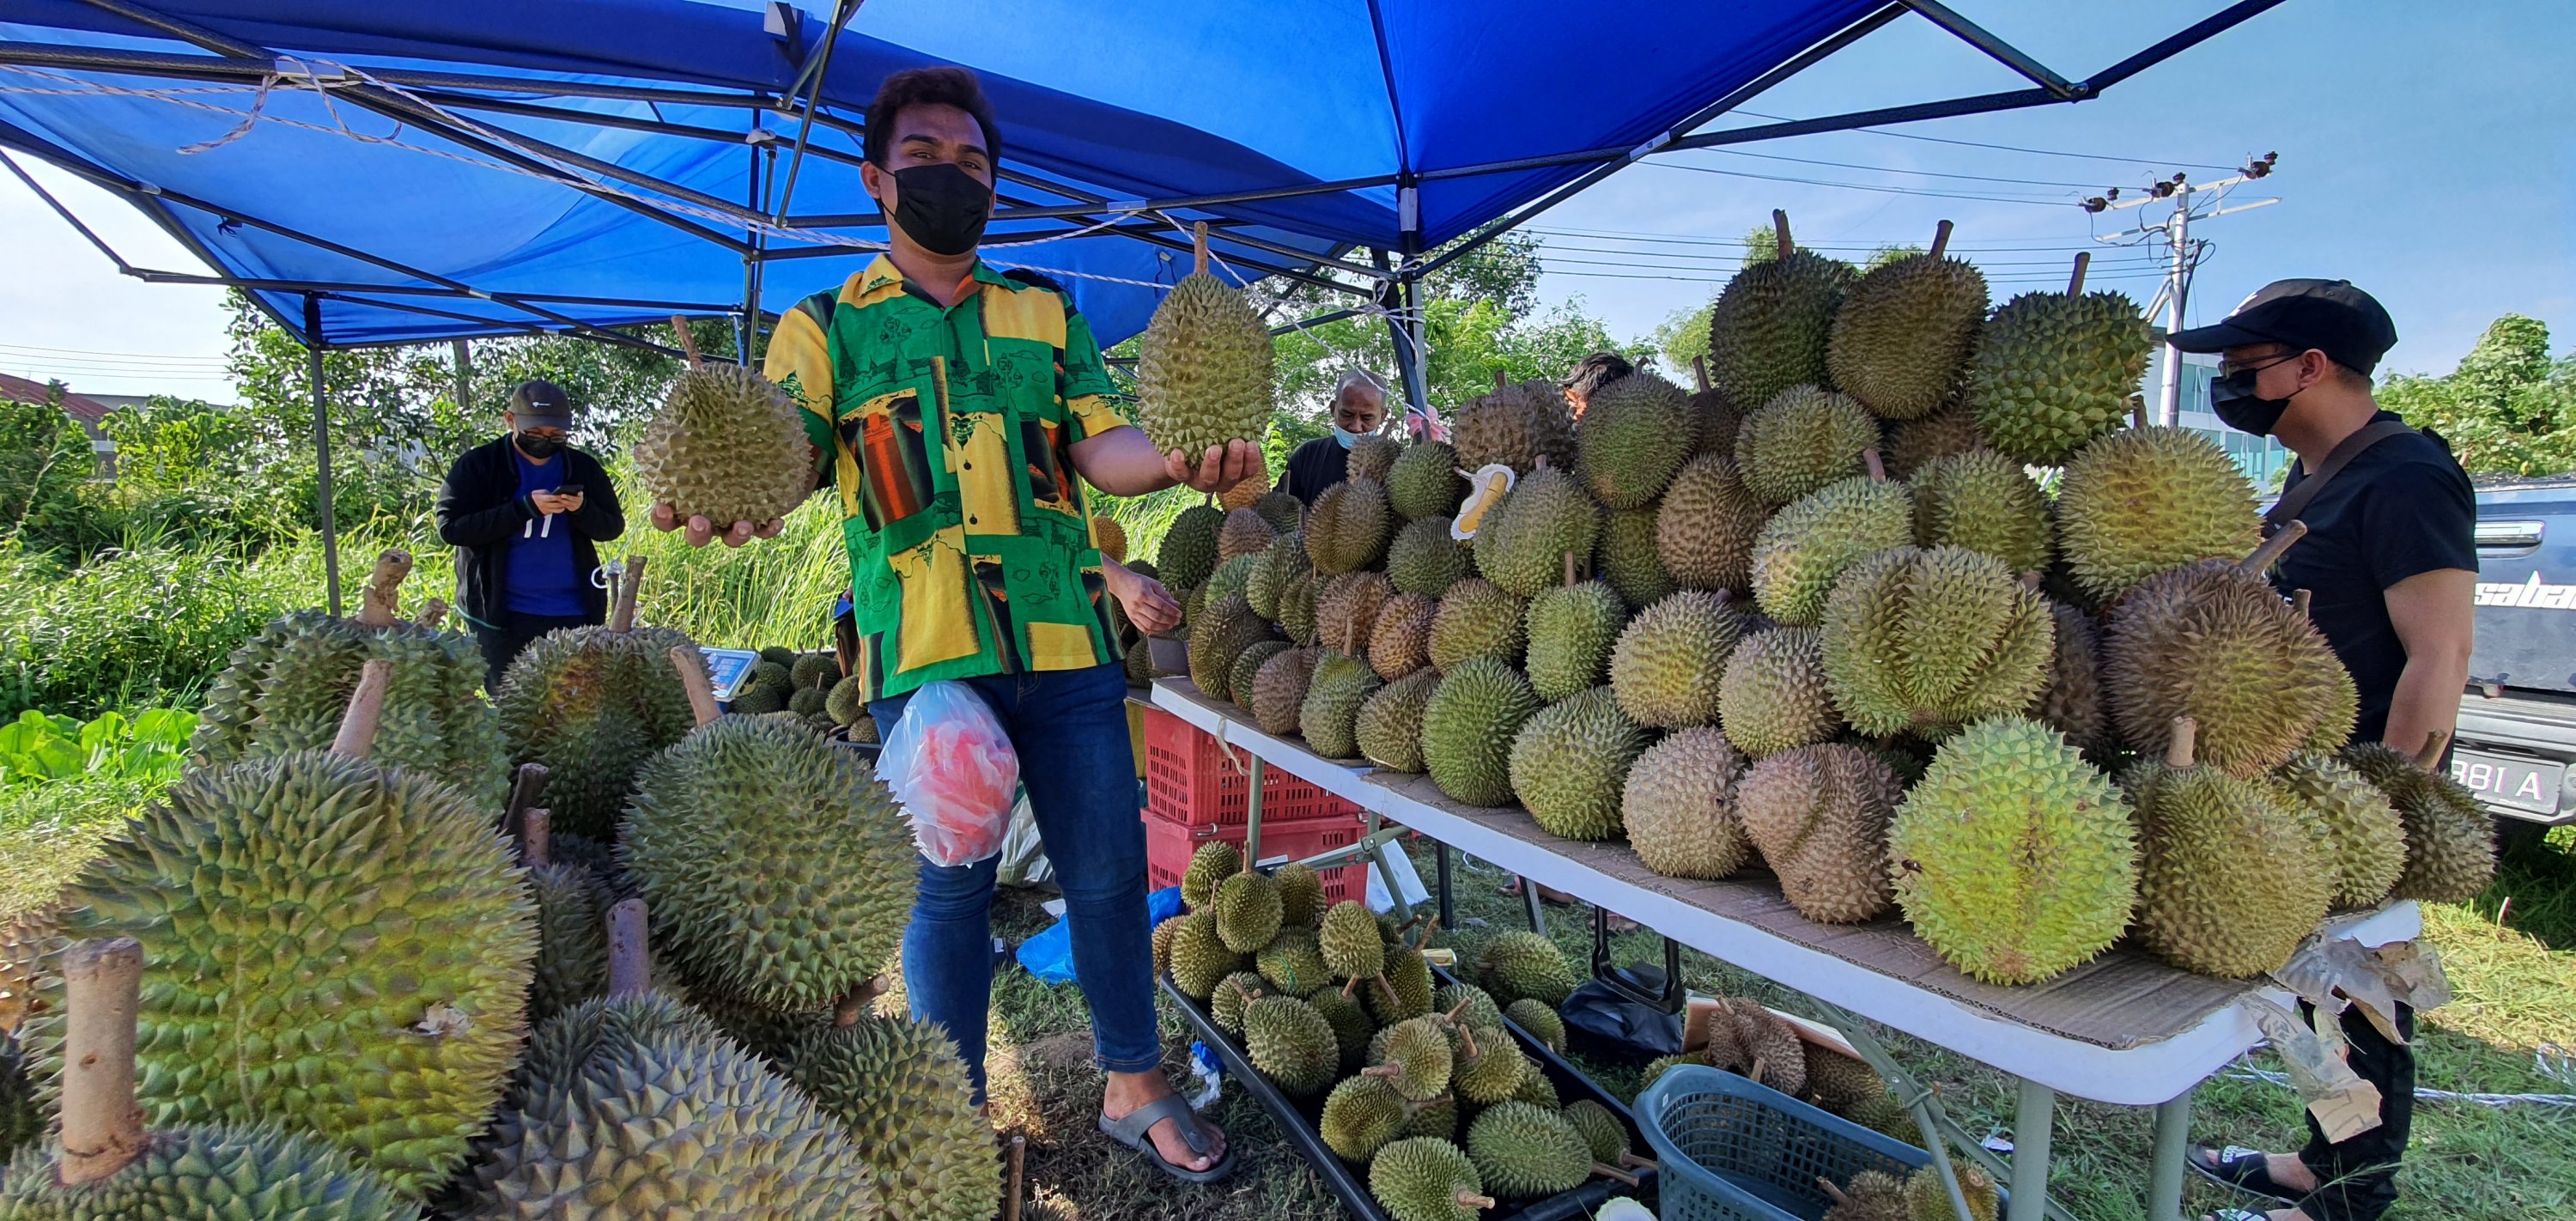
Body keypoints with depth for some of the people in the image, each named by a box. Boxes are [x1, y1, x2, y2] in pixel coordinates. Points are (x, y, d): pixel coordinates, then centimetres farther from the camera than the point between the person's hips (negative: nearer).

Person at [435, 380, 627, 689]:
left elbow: (613, 526, 7)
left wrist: (582, 509, -16)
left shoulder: (583, 467, 6)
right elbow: (449, 527, -11)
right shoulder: (477, 466, -3)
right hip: (501, 616, -2)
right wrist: (524, 508, -21)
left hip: (575, 615, 2)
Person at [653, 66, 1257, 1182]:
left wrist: (1177, 459, -20)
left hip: (1065, 639, 2)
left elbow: (1103, 444, 3)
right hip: (925, 649, -2)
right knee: (947, 892, 6)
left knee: (1107, 871, 8)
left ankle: (1133, 1087, 27)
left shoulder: (1047, 317, 15)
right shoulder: (827, 325, 11)